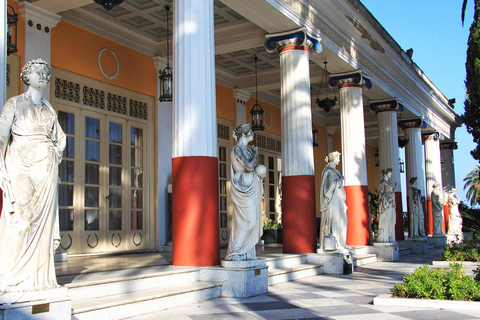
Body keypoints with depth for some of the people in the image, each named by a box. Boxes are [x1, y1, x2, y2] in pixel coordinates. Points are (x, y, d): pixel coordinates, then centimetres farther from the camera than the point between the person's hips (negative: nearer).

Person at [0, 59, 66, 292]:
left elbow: (60, 138, 29)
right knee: (21, 218, -10)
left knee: (42, 219, 1)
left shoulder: (48, 108, 17)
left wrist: (56, 157, 13)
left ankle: (39, 276, 4)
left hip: (45, 168, 4)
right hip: (21, 166, -4)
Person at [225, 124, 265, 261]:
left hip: (252, 189, 9)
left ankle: (247, 252, 10)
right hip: (243, 188, -9)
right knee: (245, 220, -12)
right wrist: (255, 154, -2)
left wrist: (259, 170, 3)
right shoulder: (237, 149, -9)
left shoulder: (247, 150, 18)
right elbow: (249, 166, -19)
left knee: (251, 220, 6)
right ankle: (235, 253, -6)